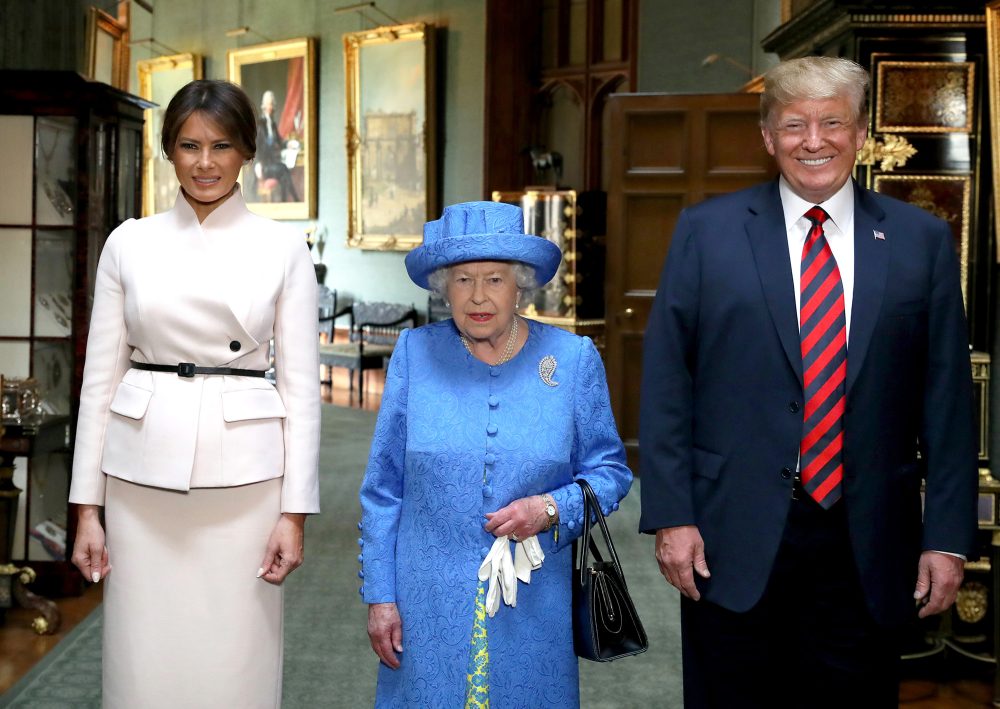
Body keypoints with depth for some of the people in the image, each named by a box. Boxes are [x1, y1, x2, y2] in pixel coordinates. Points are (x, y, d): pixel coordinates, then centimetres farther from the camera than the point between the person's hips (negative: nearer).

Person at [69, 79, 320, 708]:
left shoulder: (284, 248, 1)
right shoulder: (129, 243, 5)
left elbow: (301, 384, 0)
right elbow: (101, 376, 6)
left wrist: (295, 511, -4)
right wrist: (87, 506, 2)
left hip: (244, 476, -1)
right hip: (143, 473, 1)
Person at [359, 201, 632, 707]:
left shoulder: (573, 360, -1)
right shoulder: (415, 354, 0)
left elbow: (609, 470, 5)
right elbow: (384, 488, 2)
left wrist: (553, 509, -14)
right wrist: (379, 596, 0)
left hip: (533, 608, 0)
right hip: (429, 605, 0)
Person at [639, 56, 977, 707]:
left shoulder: (922, 240, 4)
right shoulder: (706, 231, 1)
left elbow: (948, 397, 3)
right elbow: (666, 382, -1)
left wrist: (948, 536, 0)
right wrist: (671, 517, -7)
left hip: (867, 545, 1)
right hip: (734, 537, -1)